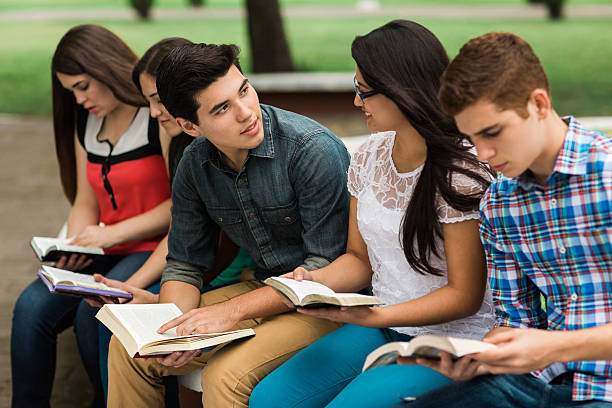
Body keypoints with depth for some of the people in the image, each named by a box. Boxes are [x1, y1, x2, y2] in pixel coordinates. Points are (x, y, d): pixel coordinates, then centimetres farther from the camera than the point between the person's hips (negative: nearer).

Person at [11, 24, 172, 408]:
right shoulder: (85, 122, 14)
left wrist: (113, 233, -15)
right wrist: (74, 247, -3)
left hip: (158, 250, -6)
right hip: (106, 254, 7)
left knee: (92, 313, -29)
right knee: (31, 306, -18)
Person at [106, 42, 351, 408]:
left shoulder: (313, 150, -23)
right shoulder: (194, 165, -3)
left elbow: (326, 267, -21)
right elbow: (184, 265, 6)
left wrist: (231, 311, -26)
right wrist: (173, 330, -15)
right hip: (263, 291, 6)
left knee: (226, 375, -30)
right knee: (128, 347, -2)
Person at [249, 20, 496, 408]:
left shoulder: (460, 174, -17)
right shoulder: (370, 157, 5)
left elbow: (465, 296, -15)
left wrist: (374, 317, -25)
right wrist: (315, 281, -8)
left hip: (452, 345, -7)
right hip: (381, 327, 7)